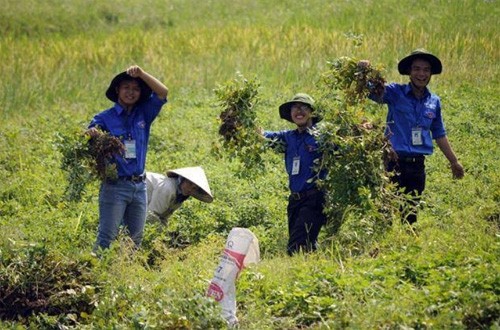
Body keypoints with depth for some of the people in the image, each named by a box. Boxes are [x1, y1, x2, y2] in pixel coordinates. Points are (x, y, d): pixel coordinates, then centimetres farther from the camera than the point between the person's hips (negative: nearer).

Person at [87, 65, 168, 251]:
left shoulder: (144, 114, 8)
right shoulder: (105, 118, -3)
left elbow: (163, 92, -1)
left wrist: (141, 74, -13)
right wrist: (91, 134, -34)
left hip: (139, 186, 5)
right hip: (114, 186, -5)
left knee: (135, 238, 12)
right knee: (106, 238, -8)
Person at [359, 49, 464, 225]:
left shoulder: (434, 101, 10)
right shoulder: (395, 93, -3)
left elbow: (439, 135, 20)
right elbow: (373, 92, -16)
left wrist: (454, 161, 25)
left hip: (418, 165, 4)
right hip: (395, 162, -4)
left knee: (410, 214, 11)